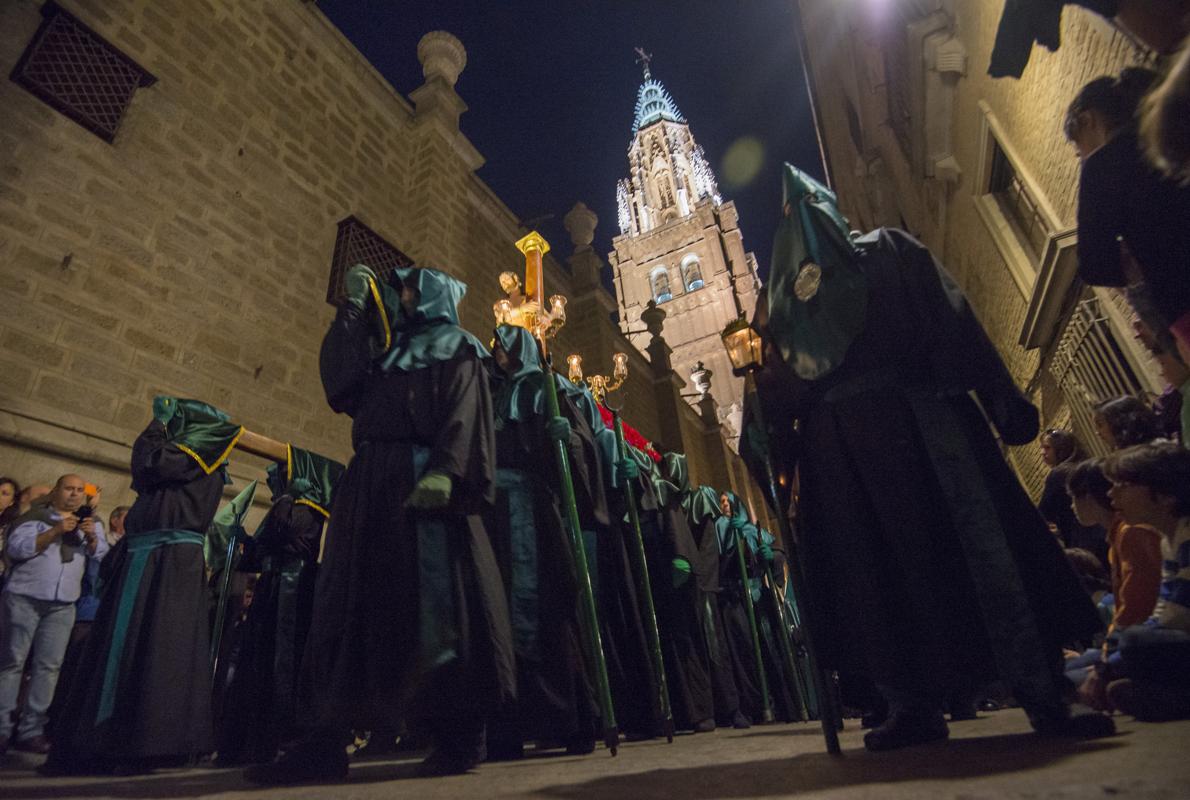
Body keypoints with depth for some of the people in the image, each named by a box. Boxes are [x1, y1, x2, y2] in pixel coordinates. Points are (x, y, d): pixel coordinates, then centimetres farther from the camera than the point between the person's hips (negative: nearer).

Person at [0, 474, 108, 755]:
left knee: (49, 665, -1)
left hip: (63, 605, 3)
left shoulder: (91, 522, 16)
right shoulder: (35, 516, 7)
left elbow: (102, 557, 7)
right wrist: (54, 532, -16)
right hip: (24, 597, -2)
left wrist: (92, 538, -12)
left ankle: (31, 730, 3)